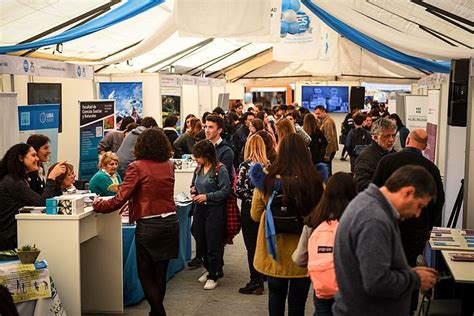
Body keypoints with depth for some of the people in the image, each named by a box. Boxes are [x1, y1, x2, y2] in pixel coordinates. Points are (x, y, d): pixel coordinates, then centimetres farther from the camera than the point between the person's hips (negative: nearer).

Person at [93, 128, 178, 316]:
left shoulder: (138, 167, -10)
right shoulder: (169, 165, 6)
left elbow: (120, 199, -12)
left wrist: (98, 205, 4)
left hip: (148, 225, -5)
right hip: (170, 222, 5)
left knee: (145, 274, 8)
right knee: (160, 274, 15)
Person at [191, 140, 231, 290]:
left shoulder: (220, 169, -12)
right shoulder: (198, 169, 9)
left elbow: (225, 191, -14)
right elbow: (193, 185, 23)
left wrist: (207, 196, -17)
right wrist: (193, 191, 0)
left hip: (215, 210, -7)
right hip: (199, 209, 7)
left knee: (213, 244, 0)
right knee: (200, 241, 13)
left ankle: (213, 276, 12)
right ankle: (208, 268, 34)